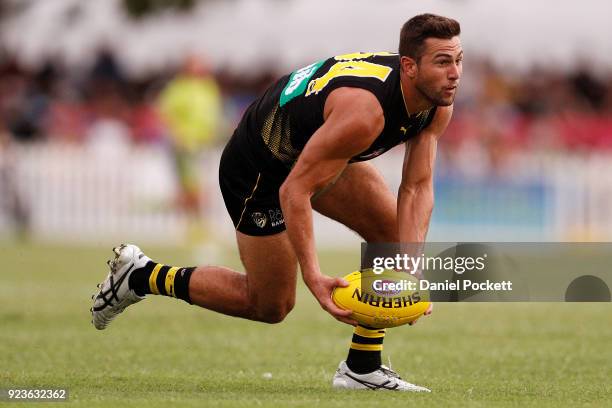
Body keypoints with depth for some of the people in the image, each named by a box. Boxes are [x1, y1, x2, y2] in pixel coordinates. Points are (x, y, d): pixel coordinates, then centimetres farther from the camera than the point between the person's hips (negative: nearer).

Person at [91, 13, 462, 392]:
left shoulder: (438, 104, -15)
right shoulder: (363, 112, -40)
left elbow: (418, 187, -12)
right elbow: (294, 191, -36)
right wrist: (314, 276, -42)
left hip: (315, 148, 8)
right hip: (258, 167, -8)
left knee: (396, 233, -5)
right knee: (270, 305, 3)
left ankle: (363, 368, 5)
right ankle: (140, 276, 18)